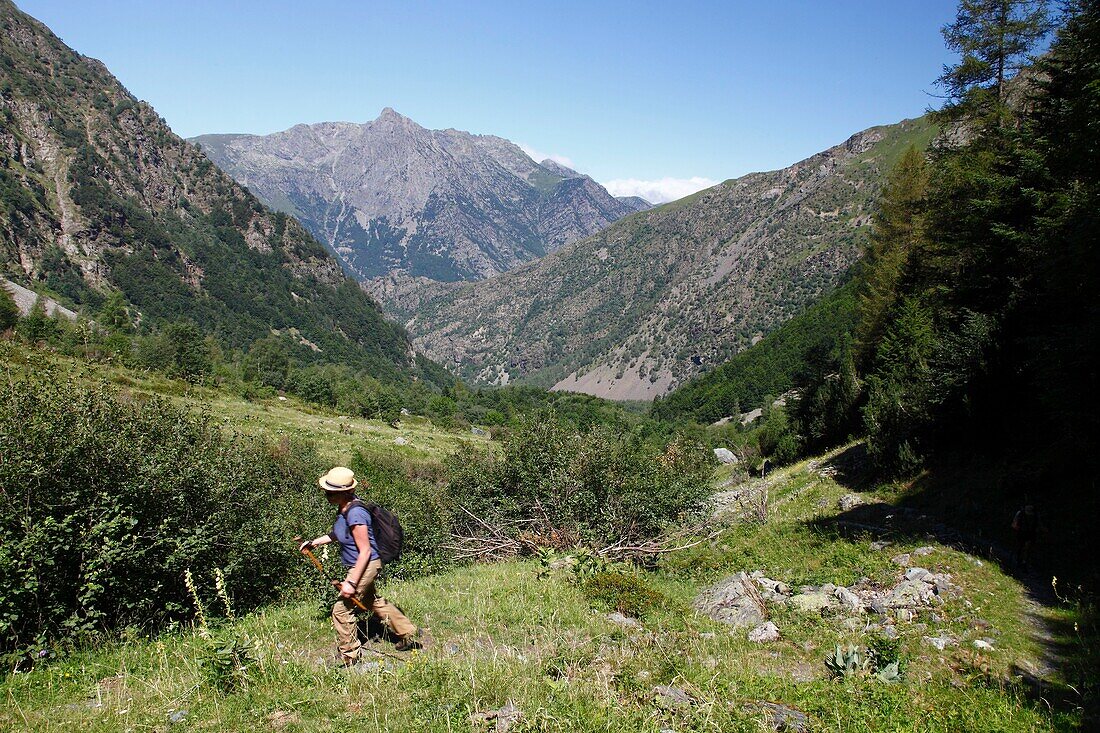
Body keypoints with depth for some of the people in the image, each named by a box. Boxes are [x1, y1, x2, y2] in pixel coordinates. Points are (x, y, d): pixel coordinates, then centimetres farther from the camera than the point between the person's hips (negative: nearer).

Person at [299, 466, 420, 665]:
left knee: (341, 609, -2)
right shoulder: (344, 509, 0)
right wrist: (314, 542, 12)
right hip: (359, 566, 10)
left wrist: (351, 582, -26)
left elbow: (365, 551, -27)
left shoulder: (355, 514, -29)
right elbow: (338, 534, 20)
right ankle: (408, 633, 39)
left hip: (366, 566, -10)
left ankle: (349, 657, 14)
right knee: (372, 601, 25)